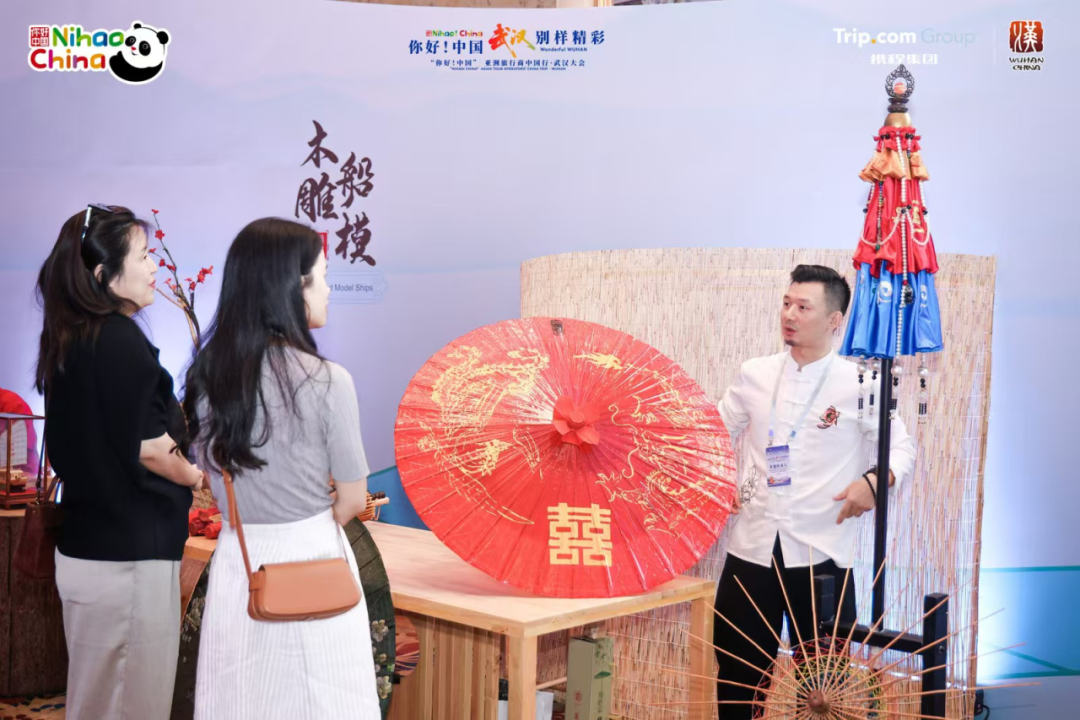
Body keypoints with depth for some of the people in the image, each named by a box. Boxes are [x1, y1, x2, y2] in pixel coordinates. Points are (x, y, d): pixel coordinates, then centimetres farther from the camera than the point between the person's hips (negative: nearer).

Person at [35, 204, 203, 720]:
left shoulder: (67, 339, 8)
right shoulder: (121, 341, -18)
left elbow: (69, 447, 12)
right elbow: (149, 449, -20)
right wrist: (197, 477, 0)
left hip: (82, 546, 9)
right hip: (130, 556, -9)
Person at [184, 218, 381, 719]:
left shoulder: (204, 375, -3)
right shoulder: (326, 381, -16)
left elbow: (213, 479, 7)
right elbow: (353, 499, -7)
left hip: (236, 560, 5)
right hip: (310, 562, -4)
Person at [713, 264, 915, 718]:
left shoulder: (858, 384, -4)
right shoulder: (755, 374, 5)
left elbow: (902, 447, -1)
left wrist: (874, 481, -20)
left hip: (821, 553, -3)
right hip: (752, 547, 3)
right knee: (736, 674, 9)